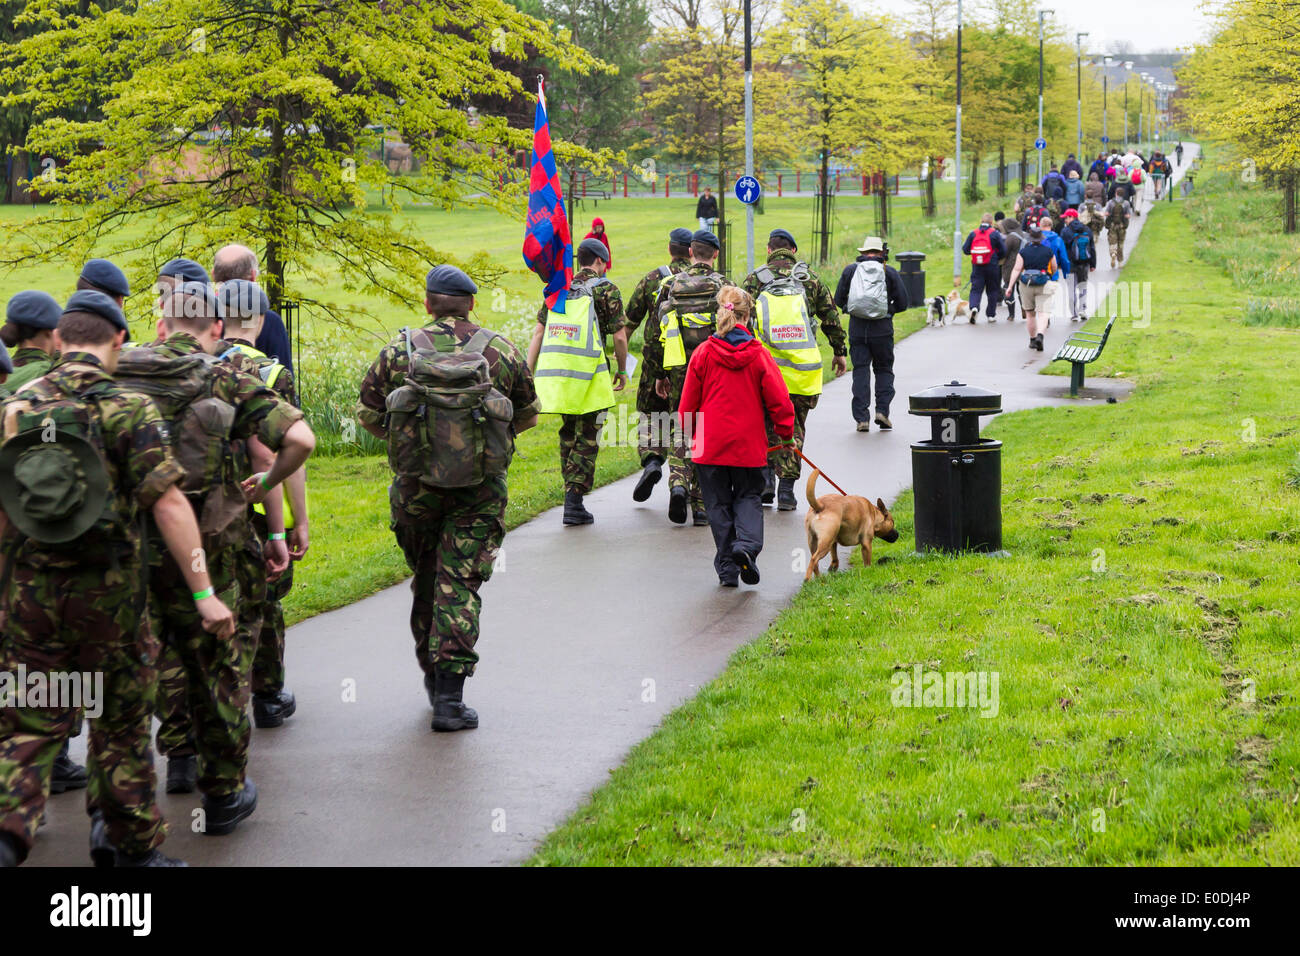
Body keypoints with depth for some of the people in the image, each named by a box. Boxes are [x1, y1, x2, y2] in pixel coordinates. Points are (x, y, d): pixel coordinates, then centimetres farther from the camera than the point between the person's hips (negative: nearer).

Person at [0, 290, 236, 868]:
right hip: (108, 593, -2)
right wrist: (203, 593, -14)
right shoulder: (128, 408, -10)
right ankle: (133, 848, 26)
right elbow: (167, 502, -16)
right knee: (121, 726, 14)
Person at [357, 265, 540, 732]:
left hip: (416, 483, 1)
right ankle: (449, 697, -8)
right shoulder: (501, 351, 0)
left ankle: (433, 673, 31)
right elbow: (527, 414, 11)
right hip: (480, 486, -1)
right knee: (460, 585, -1)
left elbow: (368, 413, 5)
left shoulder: (400, 349, -1)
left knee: (425, 579, 18)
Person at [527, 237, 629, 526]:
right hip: (589, 374, -5)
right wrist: (622, 371, 12)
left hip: (556, 371, 5)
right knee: (587, 438, 0)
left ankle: (572, 490, 25)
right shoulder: (606, 289, 0)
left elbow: (538, 332, 11)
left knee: (568, 433, 20)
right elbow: (619, 336, -2)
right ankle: (574, 502, -6)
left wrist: (528, 374, 11)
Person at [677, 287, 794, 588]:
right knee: (749, 497, 13)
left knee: (719, 504, 10)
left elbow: (688, 402, 2)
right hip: (749, 445, 0)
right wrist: (785, 433, 10)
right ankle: (747, 545, -14)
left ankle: (727, 568, 8)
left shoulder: (703, 353, -5)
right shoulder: (759, 355, -6)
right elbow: (779, 400, -5)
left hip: (710, 444, 1)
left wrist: (688, 435, 16)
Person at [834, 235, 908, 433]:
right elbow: (903, 303, 0)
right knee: (884, 369, 14)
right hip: (882, 329, -1)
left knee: (860, 371, 4)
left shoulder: (850, 270, 4)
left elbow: (838, 300, 6)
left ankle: (862, 418, -2)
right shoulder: (890, 272, 1)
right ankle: (882, 410, 0)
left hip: (857, 328, 1)